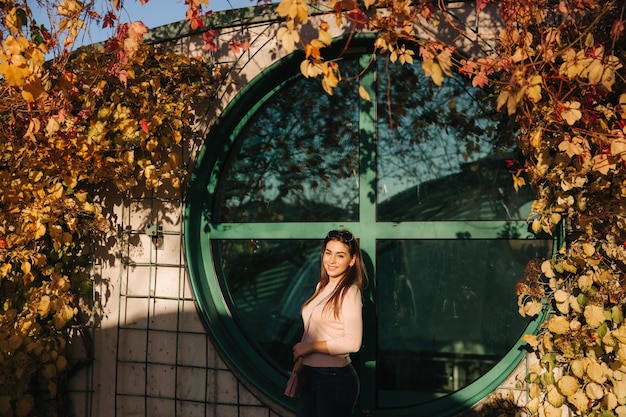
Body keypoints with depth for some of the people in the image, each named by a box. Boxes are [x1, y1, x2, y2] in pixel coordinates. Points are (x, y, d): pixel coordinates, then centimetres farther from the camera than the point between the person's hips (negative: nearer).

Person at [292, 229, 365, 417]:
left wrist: (310, 347, -15)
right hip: (310, 375, 7)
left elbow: (352, 342, -23)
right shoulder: (322, 287, 8)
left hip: (335, 378, -7)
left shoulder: (349, 292, -14)